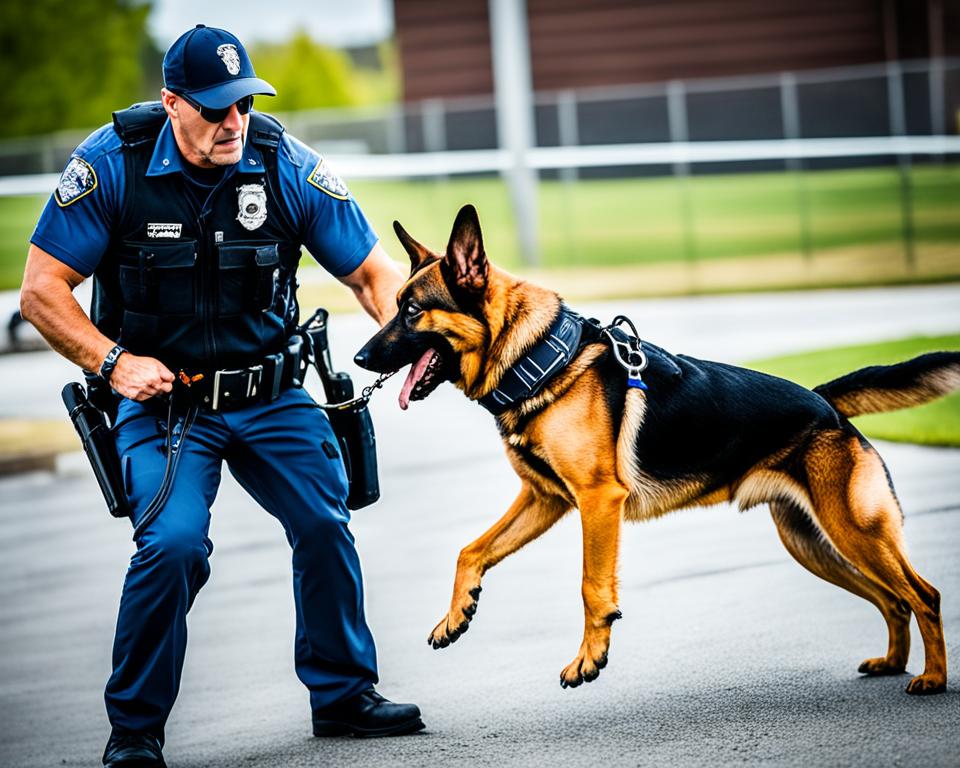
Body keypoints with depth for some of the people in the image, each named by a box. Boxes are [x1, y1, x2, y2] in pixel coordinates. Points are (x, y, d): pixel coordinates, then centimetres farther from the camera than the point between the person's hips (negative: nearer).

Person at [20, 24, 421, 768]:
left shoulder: (285, 163, -9)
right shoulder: (113, 163, -13)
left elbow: (373, 270, -5)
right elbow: (42, 289, -9)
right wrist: (113, 360, -21)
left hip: (271, 393, 3)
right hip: (162, 395, -3)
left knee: (326, 524, -8)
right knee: (174, 541, -22)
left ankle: (343, 692, 16)